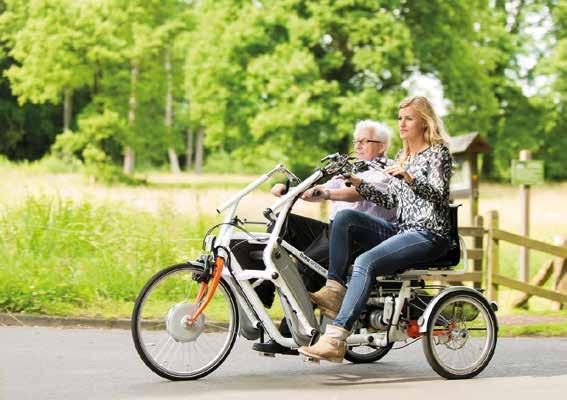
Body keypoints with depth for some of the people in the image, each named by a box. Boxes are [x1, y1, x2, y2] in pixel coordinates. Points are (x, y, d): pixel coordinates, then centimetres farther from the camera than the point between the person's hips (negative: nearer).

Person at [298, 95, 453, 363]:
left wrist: (409, 178, -32)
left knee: (366, 262, -31)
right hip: (402, 230, 8)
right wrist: (357, 183, 8)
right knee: (344, 217, -13)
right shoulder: (402, 156, 21)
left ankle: (336, 338, -39)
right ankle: (334, 290, -21)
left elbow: (438, 195, -15)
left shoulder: (438, 152, -2)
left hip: (428, 236, -8)